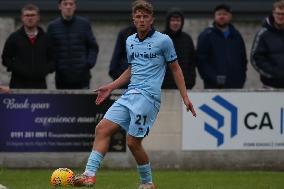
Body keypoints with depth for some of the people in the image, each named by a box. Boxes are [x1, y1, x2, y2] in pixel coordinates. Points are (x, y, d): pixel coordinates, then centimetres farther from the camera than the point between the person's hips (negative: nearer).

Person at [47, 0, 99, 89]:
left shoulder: (84, 24, 6)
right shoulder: (53, 26, 6)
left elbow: (93, 47, 10)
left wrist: (90, 62, -6)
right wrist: (52, 65, -7)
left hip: (82, 79, 0)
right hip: (62, 79, 0)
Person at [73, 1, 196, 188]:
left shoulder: (163, 40, -2)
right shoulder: (130, 41, 16)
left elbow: (176, 68, 4)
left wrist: (185, 97, 0)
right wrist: (110, 87, 23)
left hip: (148, 95, -7)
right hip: (130, 94, 7)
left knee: (133, 142, -10)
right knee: (102, 128, -7)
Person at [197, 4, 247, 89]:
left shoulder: (236, 36, 17)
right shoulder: (206, 36, 3)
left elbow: (243, 59, 21)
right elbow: (201, 60, -4)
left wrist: (241, 78, 6)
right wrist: (214, 78, -14)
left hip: (235, 85, 4)